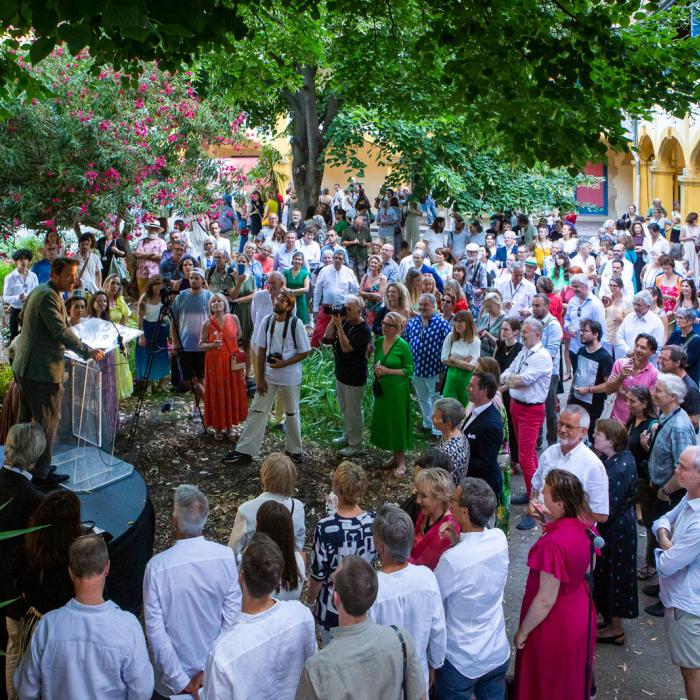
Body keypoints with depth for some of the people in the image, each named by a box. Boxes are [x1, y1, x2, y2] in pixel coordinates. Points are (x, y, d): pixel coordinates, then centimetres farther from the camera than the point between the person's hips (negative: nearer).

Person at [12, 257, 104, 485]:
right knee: (47, 422, 1)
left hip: (23, 368, 10)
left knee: (26, 419, 21)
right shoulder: (49, 296, -20)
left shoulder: (38, 290, 12)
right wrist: (88, 352, -19)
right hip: (42, 372, -10)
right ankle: (41, 474, 10)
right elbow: (61, 332, -26)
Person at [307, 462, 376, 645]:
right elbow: (375, 556, -1)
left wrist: (310, 598, 0)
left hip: (334, 604, -3)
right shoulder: (374, 521, -18)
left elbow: (318, 573, -17)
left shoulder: (325, 528, -30)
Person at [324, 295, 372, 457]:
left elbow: (346, 347, -29)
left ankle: (356, 445, 15)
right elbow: (327, 338, 1)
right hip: (341, 373, 8)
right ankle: (347, 436, 38)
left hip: (354, 378, -8)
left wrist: (339, 325, -29)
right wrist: (333, 320, -11)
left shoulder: (363, 330, -22)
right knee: (344, 409, 22)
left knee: (353, 411, 3)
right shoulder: (345, 322, 2)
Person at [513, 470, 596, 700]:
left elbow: (546, 600, -27)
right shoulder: (584, 524, -10)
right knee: (575, 681, 28)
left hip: (555, 627, -7)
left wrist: (522, 632, -13)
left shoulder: (553, 543, -34)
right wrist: (547, 523, 0)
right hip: (581, 617, 7)